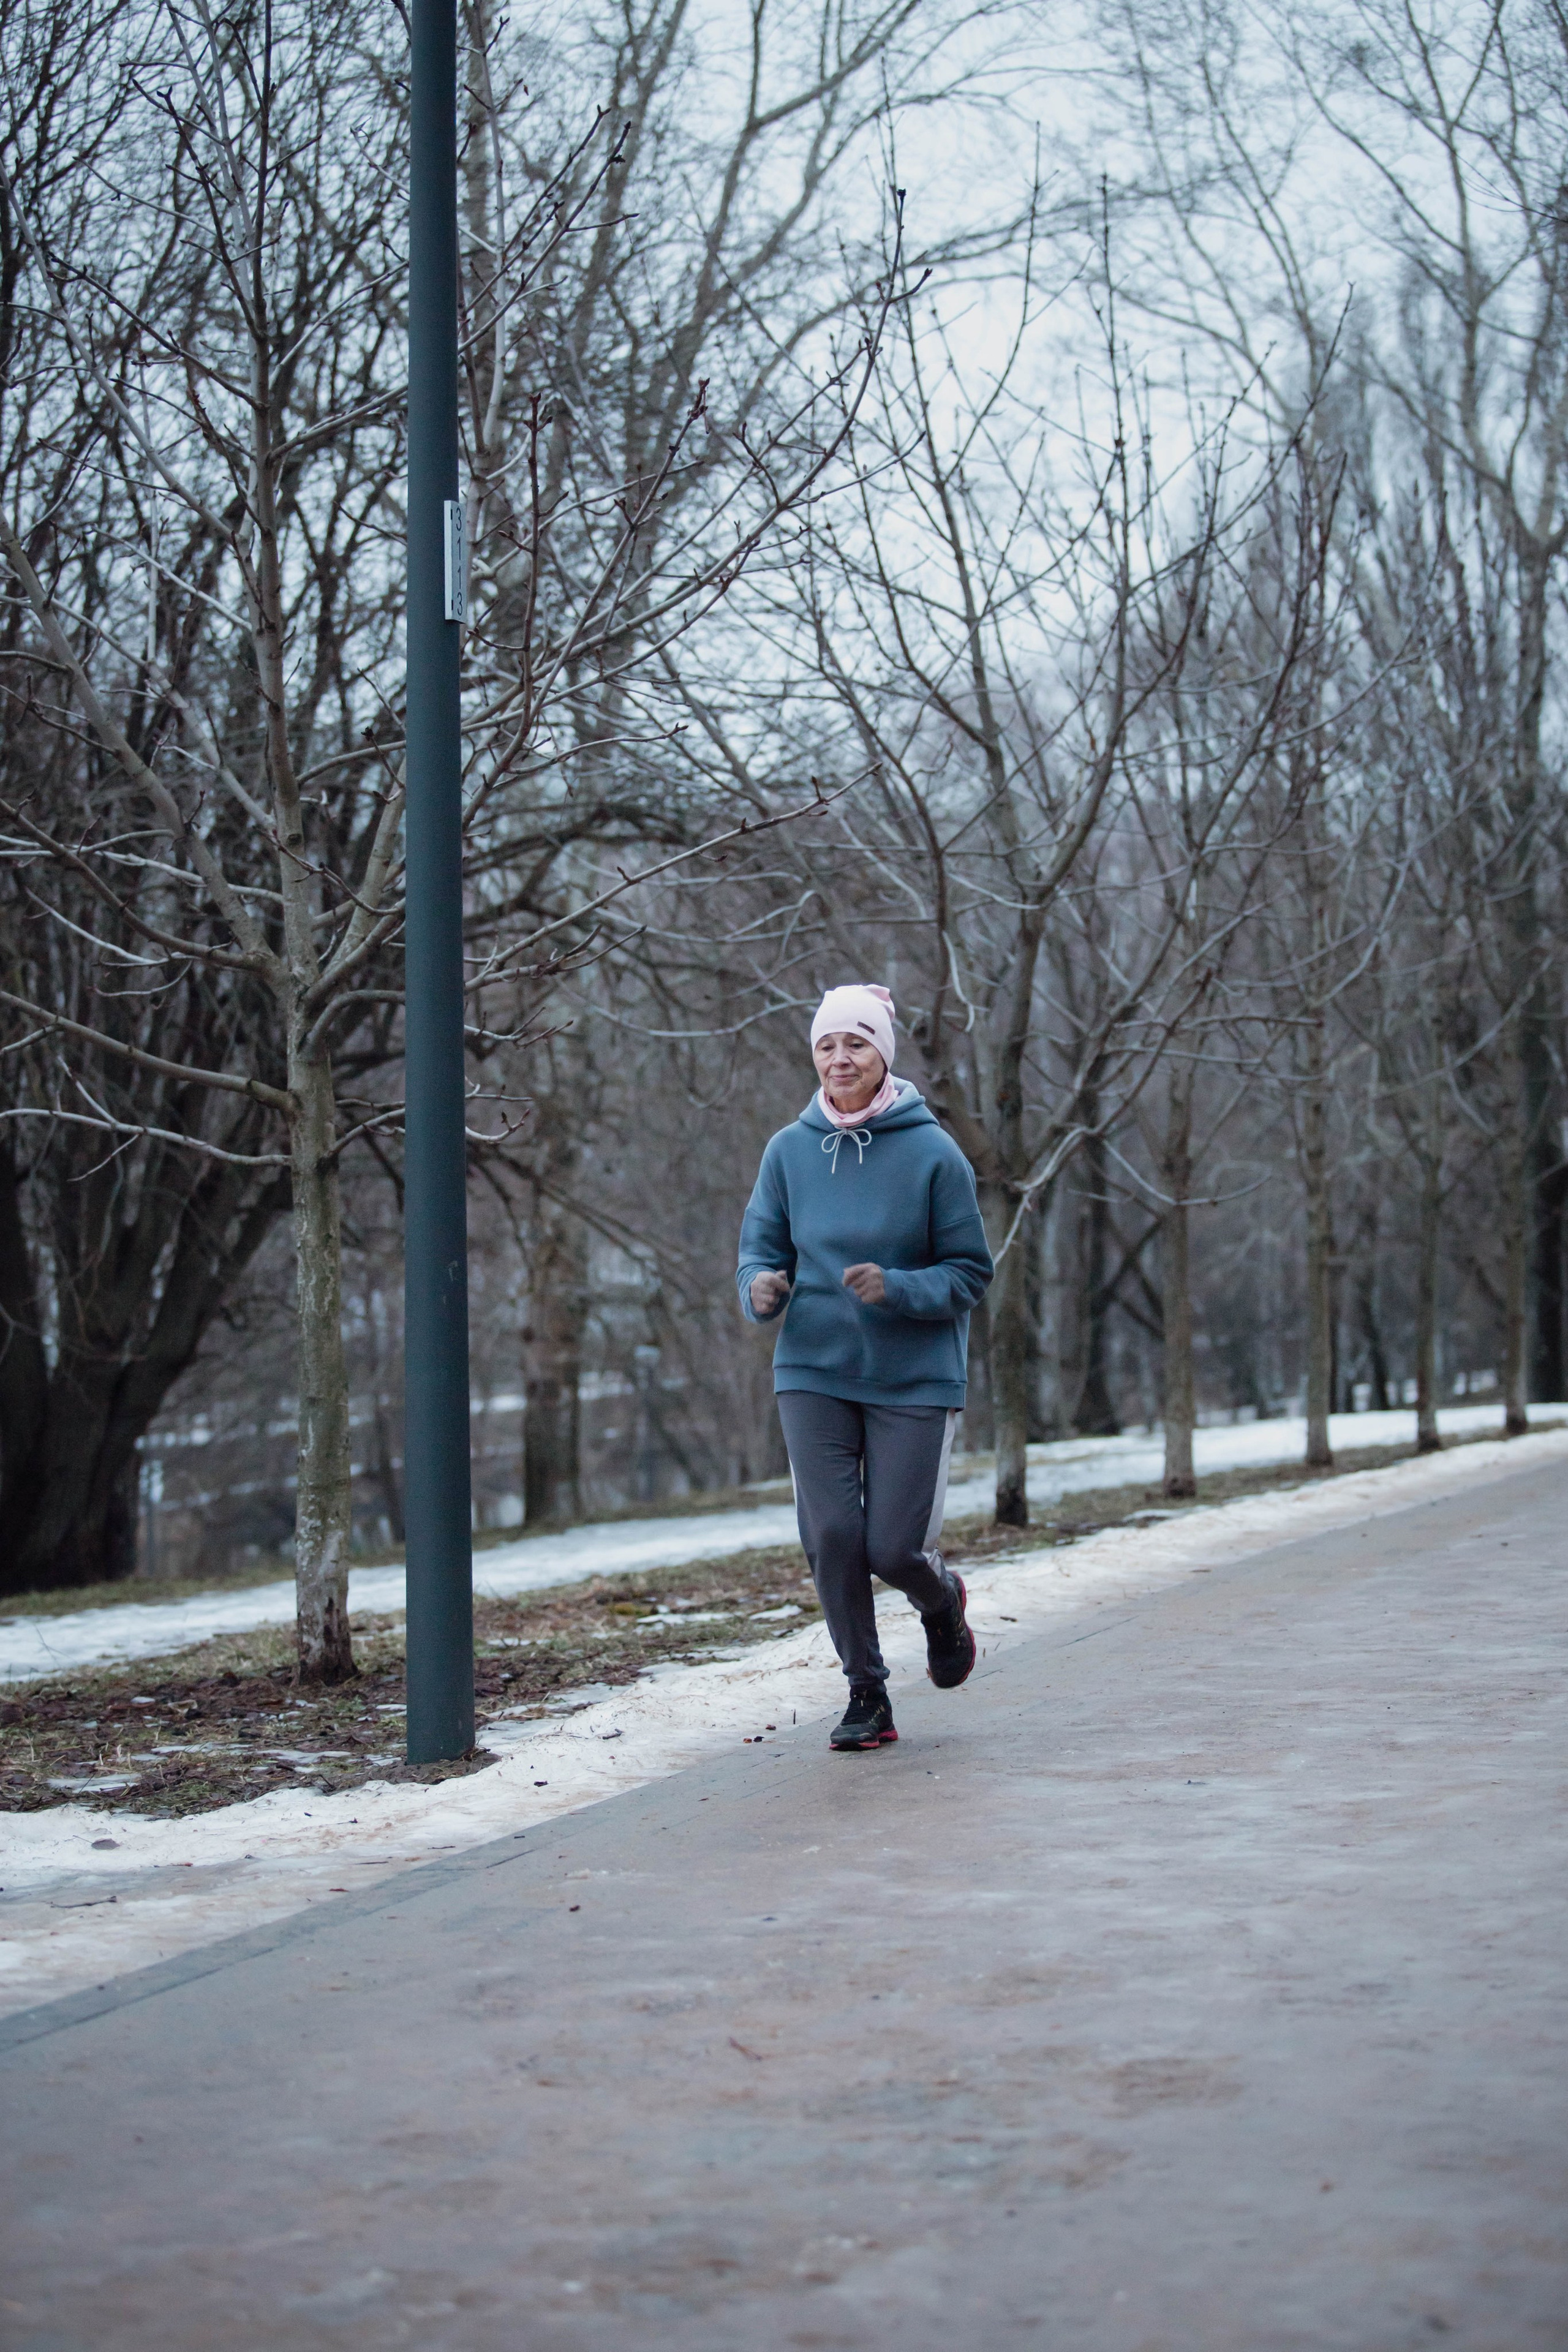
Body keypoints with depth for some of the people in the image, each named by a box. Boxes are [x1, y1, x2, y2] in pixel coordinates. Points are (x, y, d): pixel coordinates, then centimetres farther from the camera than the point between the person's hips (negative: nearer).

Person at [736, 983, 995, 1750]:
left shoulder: (933, 1153, -8)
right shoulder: (790, 1150, 1)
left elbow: (970, 1272, -4)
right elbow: (760, 1248, 7)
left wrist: (898, 1289, -22)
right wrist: (761, 1288, -17)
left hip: (914, 1378, -2)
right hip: (813, 1375, 2)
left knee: (892, 1547, -3)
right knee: (831, 1536, -6)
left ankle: (943, 1602, 34)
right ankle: (866, 1695, 12)